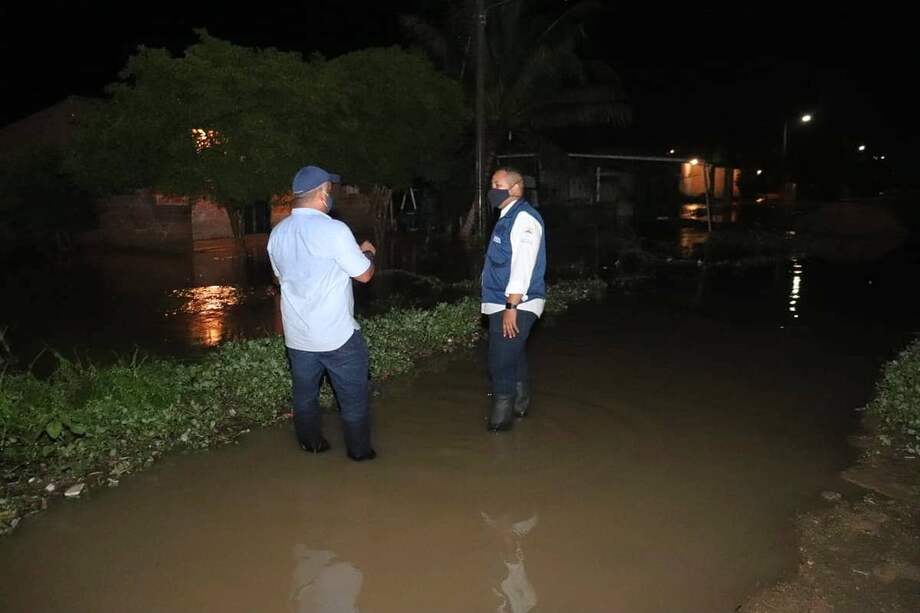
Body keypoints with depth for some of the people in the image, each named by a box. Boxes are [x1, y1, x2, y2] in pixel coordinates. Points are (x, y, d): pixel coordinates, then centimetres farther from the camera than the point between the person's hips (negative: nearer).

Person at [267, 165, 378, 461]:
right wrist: (367, 253, 8)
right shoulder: (333, 229, -19)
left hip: (297, 335, 6)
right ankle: (359, 450, 20)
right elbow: (364, 274, -13)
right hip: (337, 335, -6)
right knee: (353, 396, 10)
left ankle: (311, 444, 32)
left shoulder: (277, 233, 3)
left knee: (305, 394, 18)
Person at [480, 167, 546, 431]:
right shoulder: (507, 217, 15)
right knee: (514, 357, 20)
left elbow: (522, 265, -22)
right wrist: (507, 305, 16)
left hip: (515, 305, -9)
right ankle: (520, 405, 36)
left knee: (501, 363, -3)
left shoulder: (524, 218, -15)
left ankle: (500, 419, 12)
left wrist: (511, 307, -24)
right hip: (503, 304, 10)